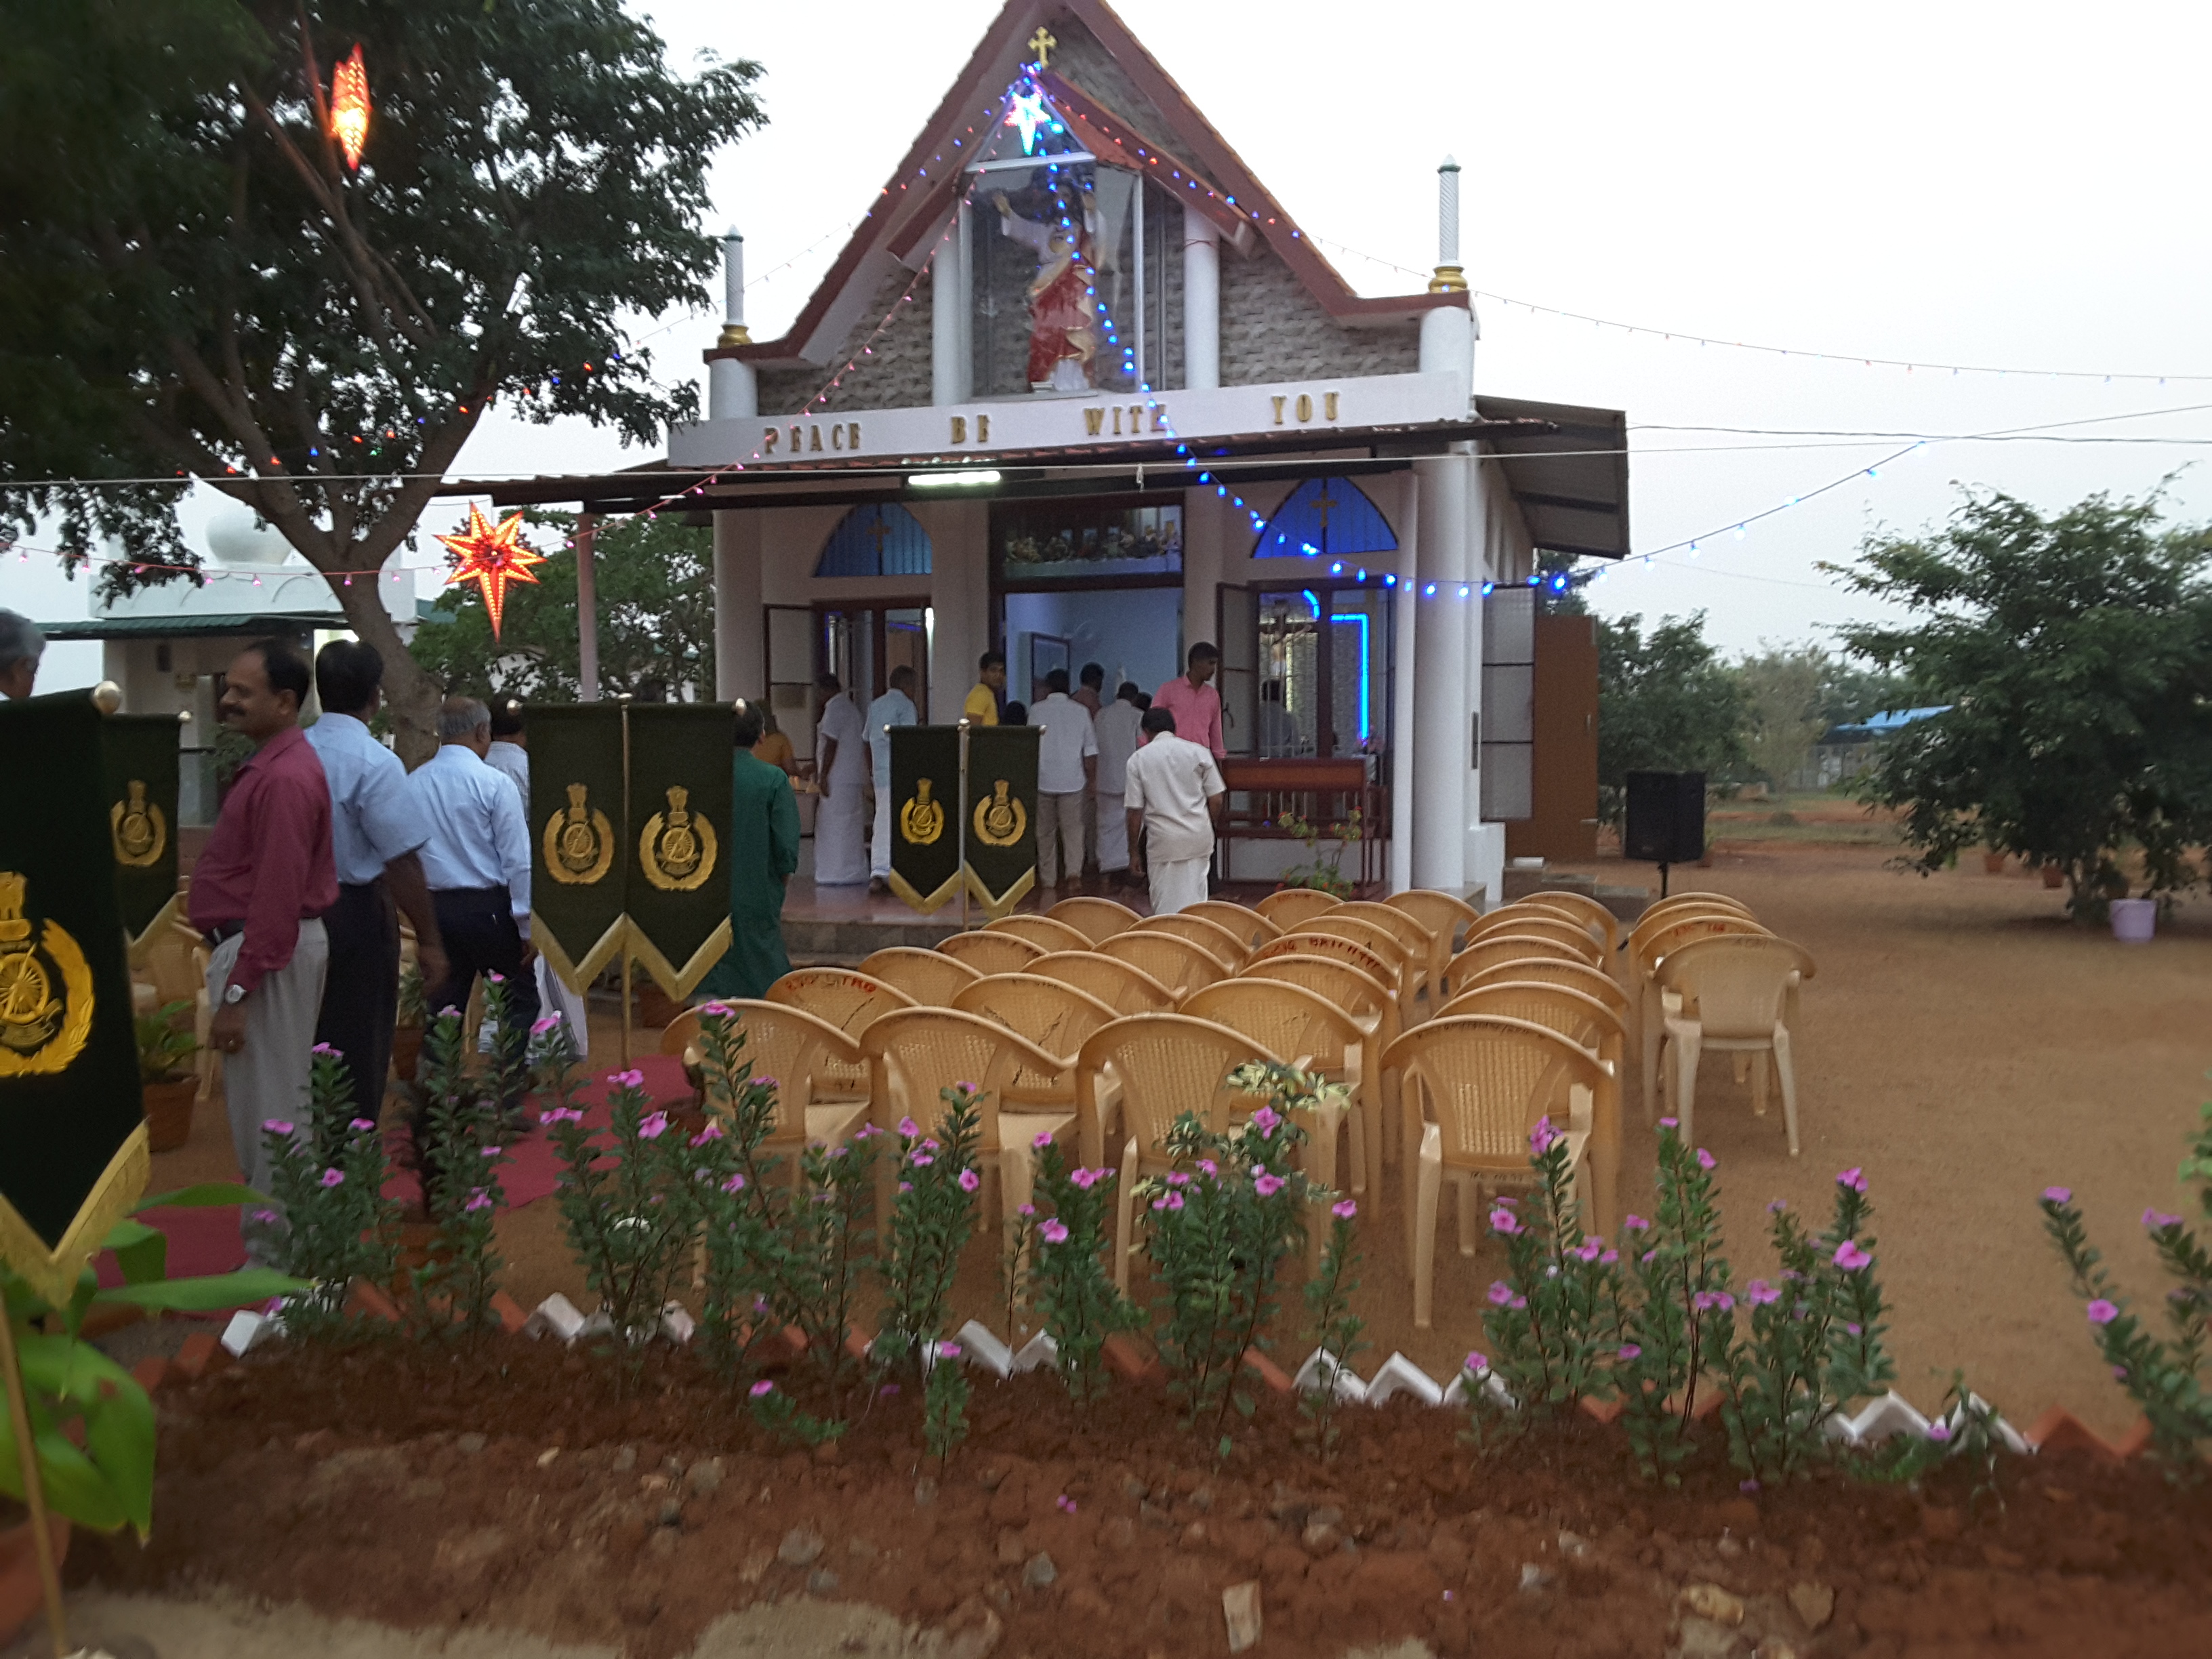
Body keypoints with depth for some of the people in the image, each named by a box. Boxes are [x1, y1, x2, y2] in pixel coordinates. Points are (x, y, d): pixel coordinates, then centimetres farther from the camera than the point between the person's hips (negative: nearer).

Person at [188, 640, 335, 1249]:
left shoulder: (284, 778, -20)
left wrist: (236, 993, -23)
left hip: (265, 952, -11)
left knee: (267, 1114, -2)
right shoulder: (273, 762, 13)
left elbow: (276, 898, -24)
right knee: (273, 1107, 17)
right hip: (259, 946, 11)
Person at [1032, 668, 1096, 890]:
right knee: (1073, 828, 6)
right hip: (1072, 780, 0)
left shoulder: (1038, 710, -1)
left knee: (1045, 832, 10)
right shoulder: (1081, 711, 2)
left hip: (1043, 780, 0)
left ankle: (1048, 878, 13)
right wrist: (1091, 778, 13)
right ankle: (1074, 868, -14)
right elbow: (1090, 750, 4)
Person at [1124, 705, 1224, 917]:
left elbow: (1135, 811, -2)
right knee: (1195, 897, 11)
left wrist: (1134, 852, 5)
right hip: (1199, 836, 2)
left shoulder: (1139, 759, -1)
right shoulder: (1198, 751, 2)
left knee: (1164, 903, 7)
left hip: (1163, 839, -2)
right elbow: (1216, 800, 2)